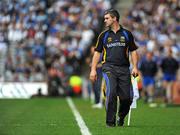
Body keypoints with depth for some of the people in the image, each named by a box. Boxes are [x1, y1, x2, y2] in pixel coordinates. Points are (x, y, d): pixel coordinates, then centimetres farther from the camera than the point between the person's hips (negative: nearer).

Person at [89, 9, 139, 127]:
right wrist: (93, 70, 5)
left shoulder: (127, 34, 10)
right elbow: (97, 52, 12)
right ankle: (110, 121, -9)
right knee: (111, 93, -20)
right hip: (109, 67, -1)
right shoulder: (104, 35, 11)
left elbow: (133, 51, 12)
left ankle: (121, 117, 25)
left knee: (127, 97, -4)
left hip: (124, 68, 1)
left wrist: (135, 67, 1)